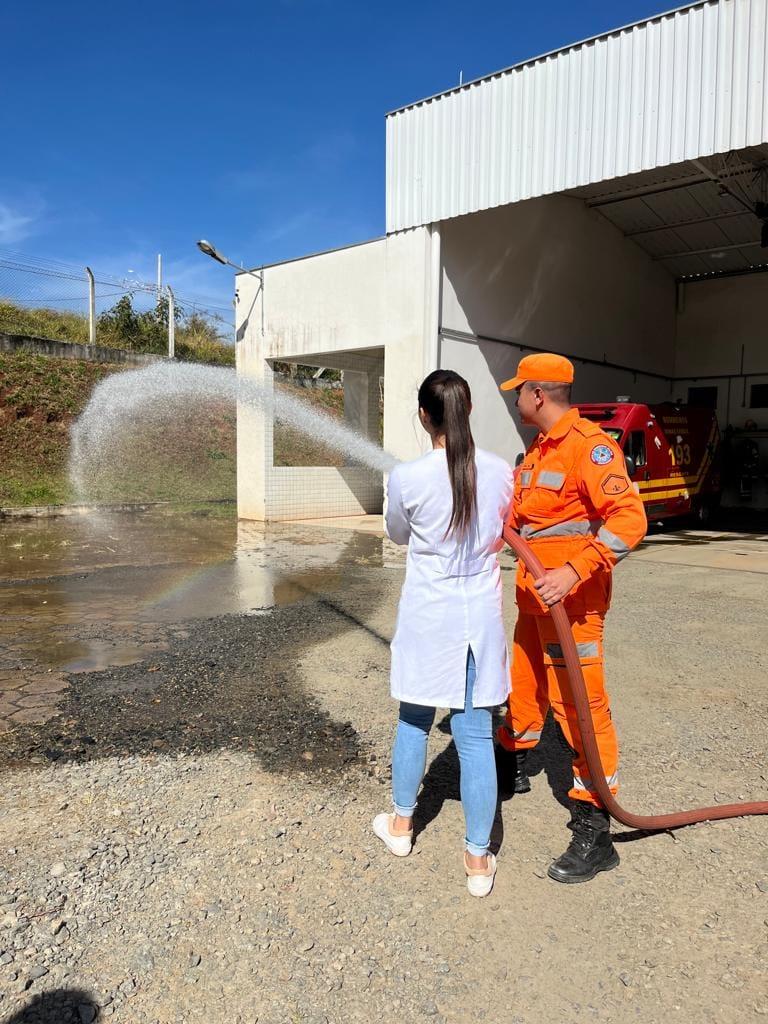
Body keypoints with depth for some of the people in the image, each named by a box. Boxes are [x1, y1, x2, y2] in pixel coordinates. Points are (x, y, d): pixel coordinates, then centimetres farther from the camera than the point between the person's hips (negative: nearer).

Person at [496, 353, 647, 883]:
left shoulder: (588, 445, -17)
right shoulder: (540, 450, 14)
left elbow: (629, 518, -26)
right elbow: (516, 515, 20)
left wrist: (574, 571, -33)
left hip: (571, 600, -10)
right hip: (535, 598, 10)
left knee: (579, 704, -5)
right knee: (525, 684, 24)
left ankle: (594, 832, 6)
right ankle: (514, 763, 47)